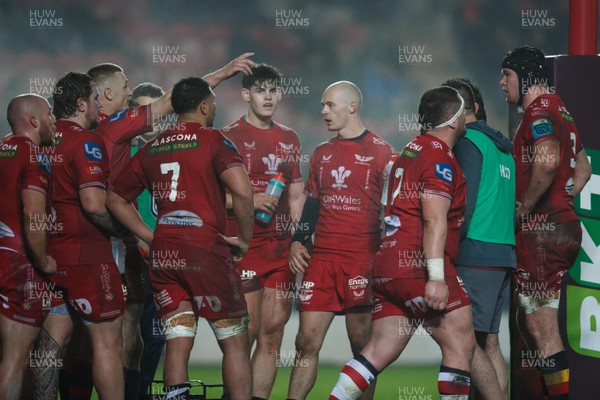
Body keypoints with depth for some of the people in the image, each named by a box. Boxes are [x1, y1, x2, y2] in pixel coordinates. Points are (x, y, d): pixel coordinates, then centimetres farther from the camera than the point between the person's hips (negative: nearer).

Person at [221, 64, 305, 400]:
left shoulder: (289, 138, 15)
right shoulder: (229, 136, -2)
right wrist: (250, 200, -19)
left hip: (282, 249, 5)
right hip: (245, 246, -5)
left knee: (273, 333, 4)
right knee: (247, 331, -9)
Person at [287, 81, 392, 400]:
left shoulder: (379, 151, 0)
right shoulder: (321, 154, 17)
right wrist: (297, 241, 6)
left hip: (362, 260, -5)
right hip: (321, 259, 5)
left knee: (362, 344, -1)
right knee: (307, 342, -1)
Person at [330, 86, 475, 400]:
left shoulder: (410, 151, 21)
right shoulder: (439, 156, -8)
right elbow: (434, 219, -18)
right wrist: (436, 277, -24)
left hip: (387, 265, 9)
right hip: (418, 264, -9)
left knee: (380, 350, 6)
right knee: (461, 344, -4)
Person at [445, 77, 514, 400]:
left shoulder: (468, 142, -6)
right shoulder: (501, 147, 20)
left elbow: (465, 204, -13)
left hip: (476, 253, -9)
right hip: (504, 253, 9)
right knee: (488, 341, 9)